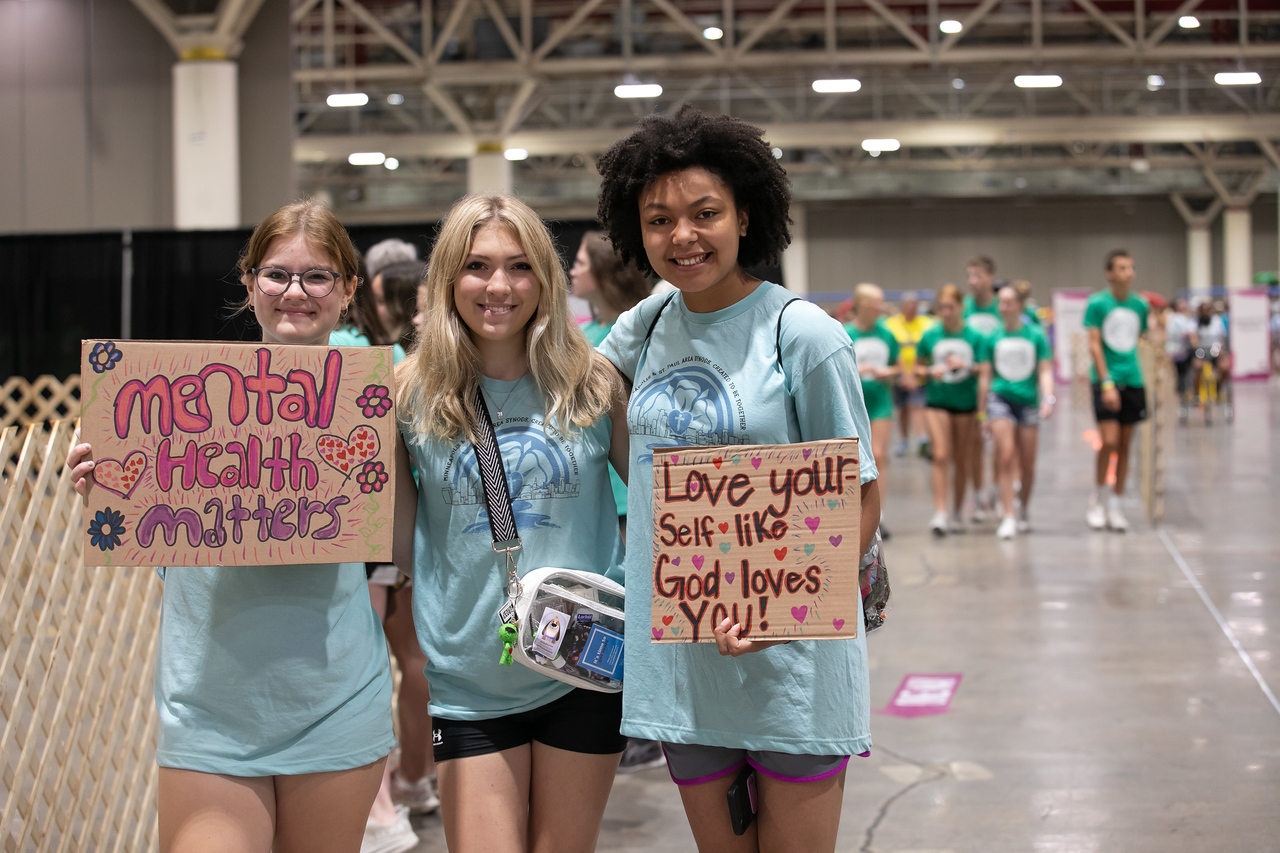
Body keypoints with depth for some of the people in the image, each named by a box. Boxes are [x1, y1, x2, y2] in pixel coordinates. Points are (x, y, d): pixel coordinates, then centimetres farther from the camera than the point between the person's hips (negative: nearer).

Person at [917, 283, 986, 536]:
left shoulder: (974, 336, 0)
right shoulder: (930, 336, 3)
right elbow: (917, 368, 10)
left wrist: (965, 366, -16)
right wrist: (929, 372, -11)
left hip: (966, 403, 1)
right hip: (937, 401, 0)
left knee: (962, 461, 7)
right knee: (941, 456, -12)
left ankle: (957, 513, 19)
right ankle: (940, 513, -14)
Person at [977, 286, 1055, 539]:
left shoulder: (1036, 336, 2)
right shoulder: (994, 338, 5)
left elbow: (1045, 371, 1)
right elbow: (985, 376, 9)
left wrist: (1048, 398, -16)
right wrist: (982, 414, 9)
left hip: (1028, 401, 0)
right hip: (1000, 398, 0)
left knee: (1027, 465, 6)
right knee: (1005, 456, -15)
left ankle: (1024, 510, 29)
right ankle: (1008, 518, -14)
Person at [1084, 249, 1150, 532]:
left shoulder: (1140, 305, 8)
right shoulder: (1097, 303, -5)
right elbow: (1094, 345, -8)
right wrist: (1106, 382, -15)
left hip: (1133, 381, 4)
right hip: (1105, 379, -4)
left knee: (1125, 445, 5)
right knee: (1109, 442, -12)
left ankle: (1115, 505, 14)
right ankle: (1098, 498, 7)